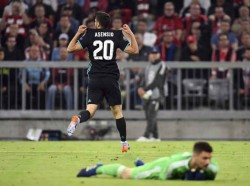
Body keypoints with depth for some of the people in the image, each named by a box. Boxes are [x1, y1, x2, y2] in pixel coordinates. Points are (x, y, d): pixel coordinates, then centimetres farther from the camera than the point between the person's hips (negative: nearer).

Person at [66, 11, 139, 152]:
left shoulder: (89, 35, 1)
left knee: (90, 110, -5)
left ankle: (77, 119, -39)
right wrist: (131, 34, 15)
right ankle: (124, 143, 15)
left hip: (95, 79, 0)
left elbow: (70, 49, -1)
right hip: (111, 79, 0)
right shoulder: (116, 36, 3)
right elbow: (135, 50, 5)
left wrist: (78, 34, 10)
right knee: (118, 111, 12)